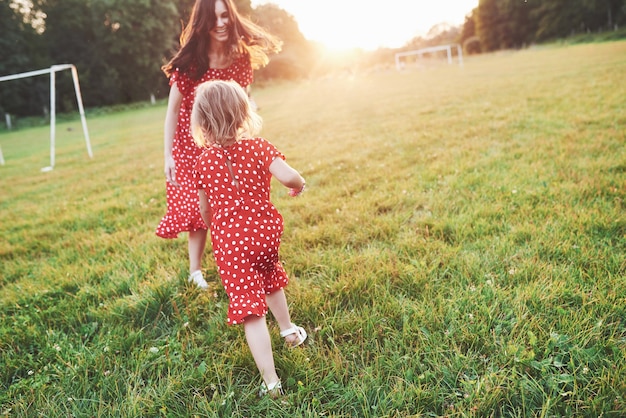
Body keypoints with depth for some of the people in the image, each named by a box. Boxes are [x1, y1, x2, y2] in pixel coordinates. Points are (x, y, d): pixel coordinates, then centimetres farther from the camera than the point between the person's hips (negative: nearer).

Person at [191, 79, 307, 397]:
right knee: (270, 278, 32)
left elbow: (204, 210, 7)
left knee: (249, 308, 0)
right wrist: (299, 185, 1)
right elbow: (289, 177, -22)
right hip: (265, 230, 2)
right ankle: (289, 331, 50)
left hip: (229, 242, -2)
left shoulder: (203, 162, -3)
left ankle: (271, 381, -2)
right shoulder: (258, 147, -6)